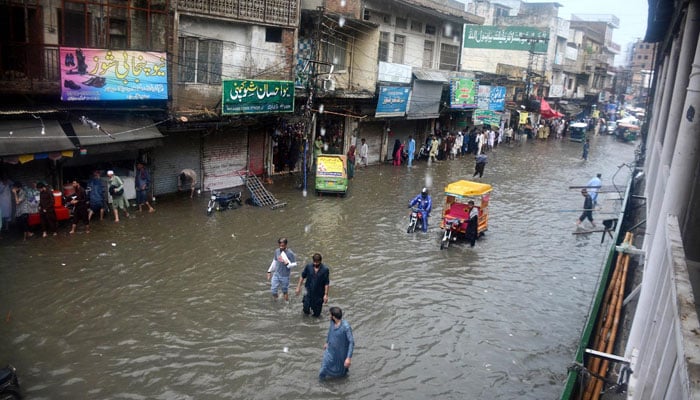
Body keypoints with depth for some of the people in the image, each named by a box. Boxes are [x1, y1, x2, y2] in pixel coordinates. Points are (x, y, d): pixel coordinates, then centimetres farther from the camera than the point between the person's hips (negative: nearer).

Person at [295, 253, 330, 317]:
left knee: (317, 314, 10)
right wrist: (298, 287, 3)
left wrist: (326, 295, -13)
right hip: (309, 292, 1)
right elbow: (302, 277, 3)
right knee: (306, 310, 2)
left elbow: (326, 283, -12)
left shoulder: (325, 269, -17)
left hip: (319, 294, -1)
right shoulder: (308, 266, -10)